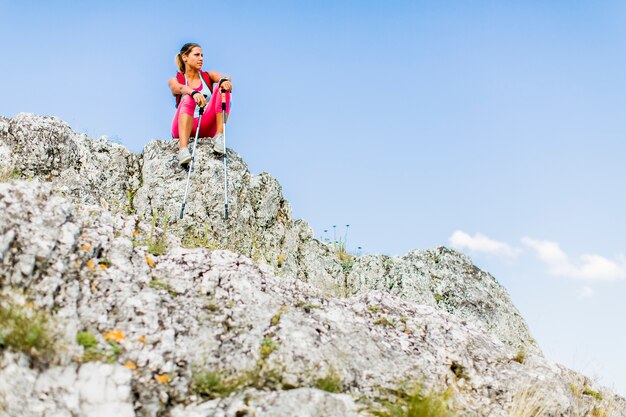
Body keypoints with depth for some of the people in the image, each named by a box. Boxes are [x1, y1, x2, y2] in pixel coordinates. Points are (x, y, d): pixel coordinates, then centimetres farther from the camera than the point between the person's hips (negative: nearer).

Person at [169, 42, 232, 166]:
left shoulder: (208, 76, 16)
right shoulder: (175, 80, 9)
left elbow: (222, 77, -7)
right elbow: (180, 88, -16)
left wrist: (225, 80, -33)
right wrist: (194, 93, -39)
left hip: (207, 127, 2)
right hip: (183, 127, -1)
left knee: (222, 90, -17)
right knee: (188, 99, -33)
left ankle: (219, 136, -29)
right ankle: (183, 149, -50)